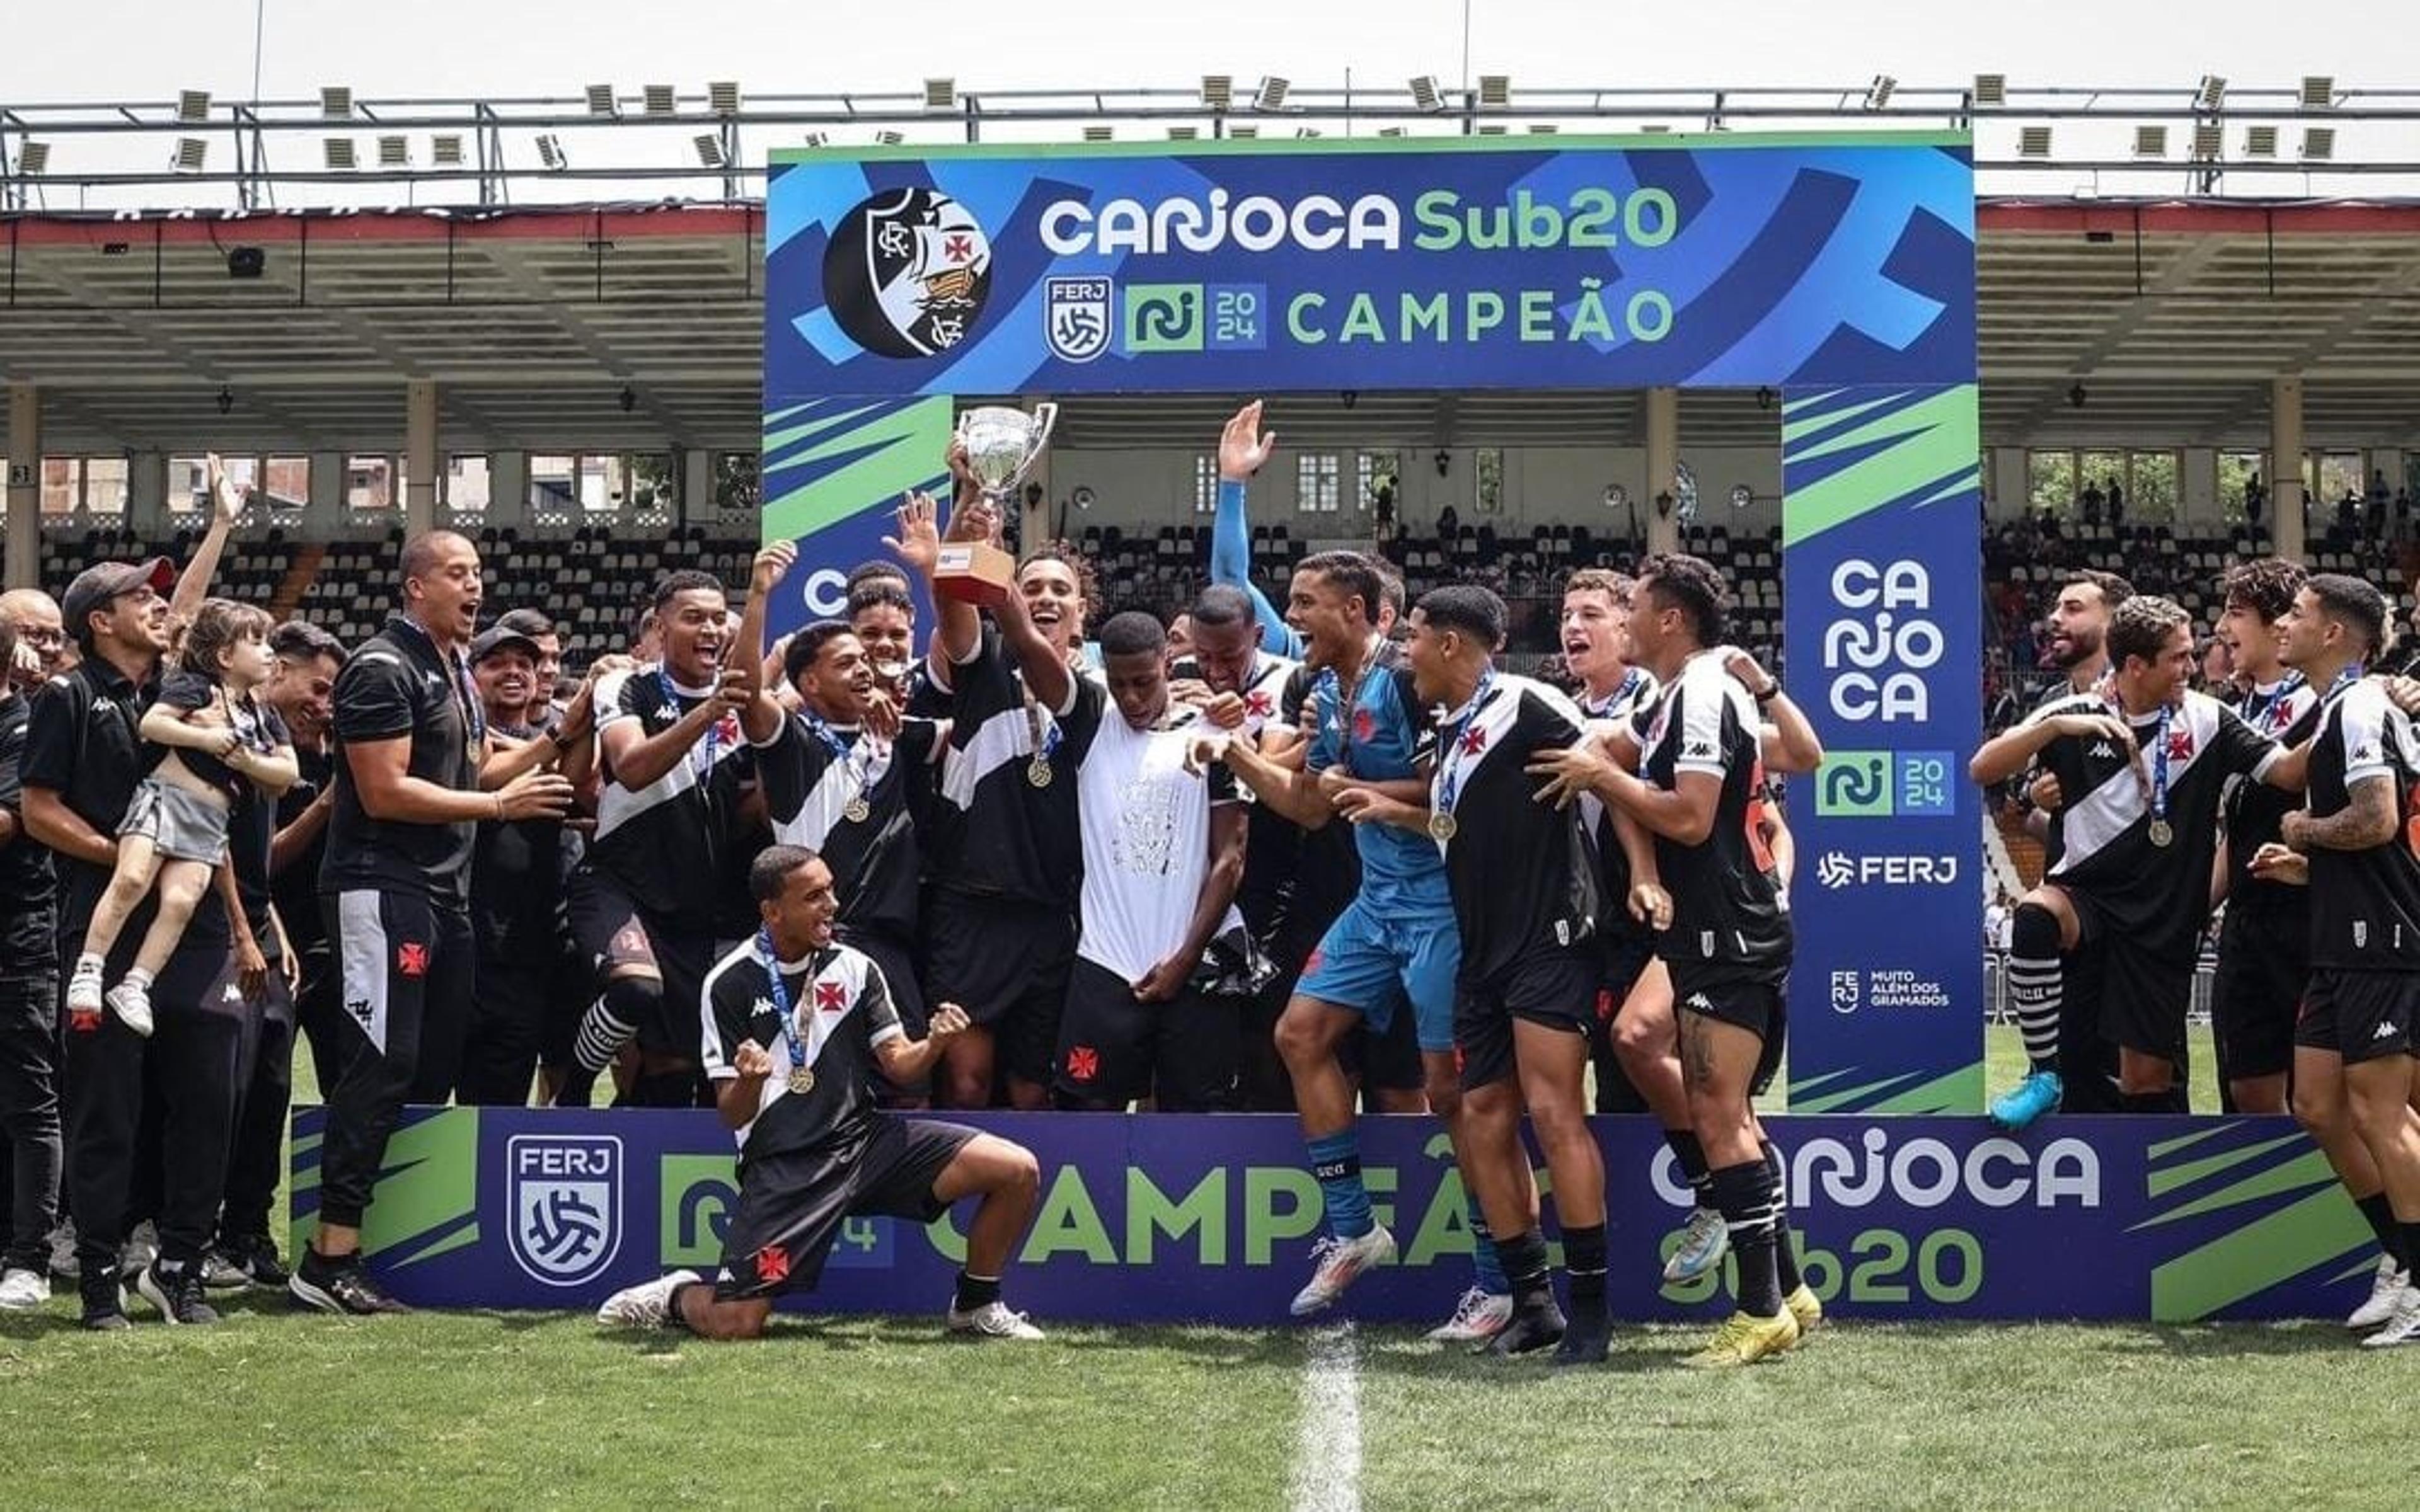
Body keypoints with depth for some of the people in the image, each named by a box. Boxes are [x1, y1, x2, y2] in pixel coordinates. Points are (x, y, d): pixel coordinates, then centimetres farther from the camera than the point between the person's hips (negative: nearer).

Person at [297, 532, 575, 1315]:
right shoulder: (383, 669, -12)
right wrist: (499, 805, -15)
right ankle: (331, 1257, -14)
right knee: (385, 1062, -14)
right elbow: (384, 792, -18)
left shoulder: (456, 671, 18)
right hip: (382, 887, -10)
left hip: (444, 893, 10)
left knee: (437, 1065, 11)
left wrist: (553, 741, 11)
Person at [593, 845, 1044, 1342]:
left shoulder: (854, 968, 6)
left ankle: (976, 1305, 11)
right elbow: (733, 1117, -6)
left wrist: (933, 1044, -16)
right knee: (734, 1326, -19)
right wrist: (749, 1081, -29)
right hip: (783, 1165, -4)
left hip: (865, 1137, 4)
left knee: (1018, 1171, -12)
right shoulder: (730, 985, -6)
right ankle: (677, 1297, 19)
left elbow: (898, 1065, 6)